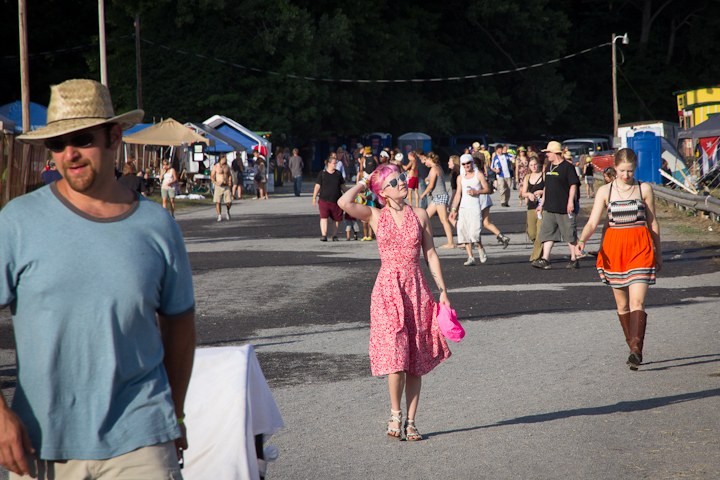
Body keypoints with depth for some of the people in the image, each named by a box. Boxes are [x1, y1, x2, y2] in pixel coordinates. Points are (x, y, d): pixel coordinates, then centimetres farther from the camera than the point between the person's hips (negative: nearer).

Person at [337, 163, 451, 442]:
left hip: (416, 288, 2)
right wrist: (364, 183, 0)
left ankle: (410, 421, 11)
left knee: (416, 359, 3)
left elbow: (430, 254, 9)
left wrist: (442, 290, 4)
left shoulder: (419, 215, 7)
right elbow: (344, 203, -15)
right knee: (396, 355, -13)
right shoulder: (375, 216, 2)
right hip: (388, 288, -2)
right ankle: (395, 414, 7)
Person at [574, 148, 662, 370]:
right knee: (622, 304, 9)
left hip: (640, 248, -2)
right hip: (614, 249, 2)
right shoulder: (605, 191, 4)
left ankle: (636, 351, -23)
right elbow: (593, 222, -1)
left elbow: (652, 222, 11)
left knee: (637, 301, -15)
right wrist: (582, 240, -21)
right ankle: (633, 347, 23)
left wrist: (658, 252, 15)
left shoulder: (644, 189, 4)